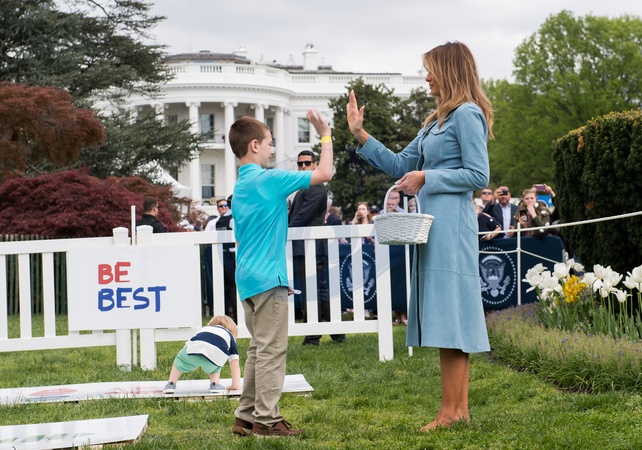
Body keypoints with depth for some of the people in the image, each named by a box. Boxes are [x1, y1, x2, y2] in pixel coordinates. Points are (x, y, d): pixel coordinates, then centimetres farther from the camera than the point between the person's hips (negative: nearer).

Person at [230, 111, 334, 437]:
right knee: (271, 350, -5)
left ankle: (247, 416, 16)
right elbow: (323, 174, -13)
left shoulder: (241, 187, 15)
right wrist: (325, 136, -1)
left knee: (259, 349, 14)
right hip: (268, 279, -9)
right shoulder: (268, 179, -12)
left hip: (248, 278, 9)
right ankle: (266, 419, -3)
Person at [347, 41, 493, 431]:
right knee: (450, 316, 8)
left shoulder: (467, 114, -8)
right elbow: (401, 165, 22)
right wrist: (361, 134, 17)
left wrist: (427, 177, -13)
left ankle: (450, 412, -7)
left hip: (451, 226, -10)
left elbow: (479, 175, -14)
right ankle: (460, 410, 11)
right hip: (435, 228, 10)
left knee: (450, 314, -9)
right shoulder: (438, 120, 20)